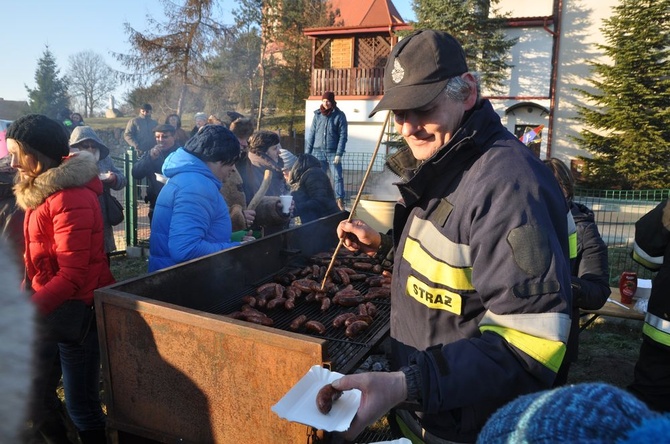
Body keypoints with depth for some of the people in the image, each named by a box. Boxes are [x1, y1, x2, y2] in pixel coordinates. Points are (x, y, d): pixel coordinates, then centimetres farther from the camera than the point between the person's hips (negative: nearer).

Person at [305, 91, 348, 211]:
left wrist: (339, 154, -12)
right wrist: (307, 152, 4)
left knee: (337, 177, -8)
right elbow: (312, 133, 9)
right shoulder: (317, 115, 8)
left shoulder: (339, 115, 0)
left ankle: (340, 201, -4)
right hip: (318, 152, 3)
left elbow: (343, 136, -4)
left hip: (333, 152, -3)